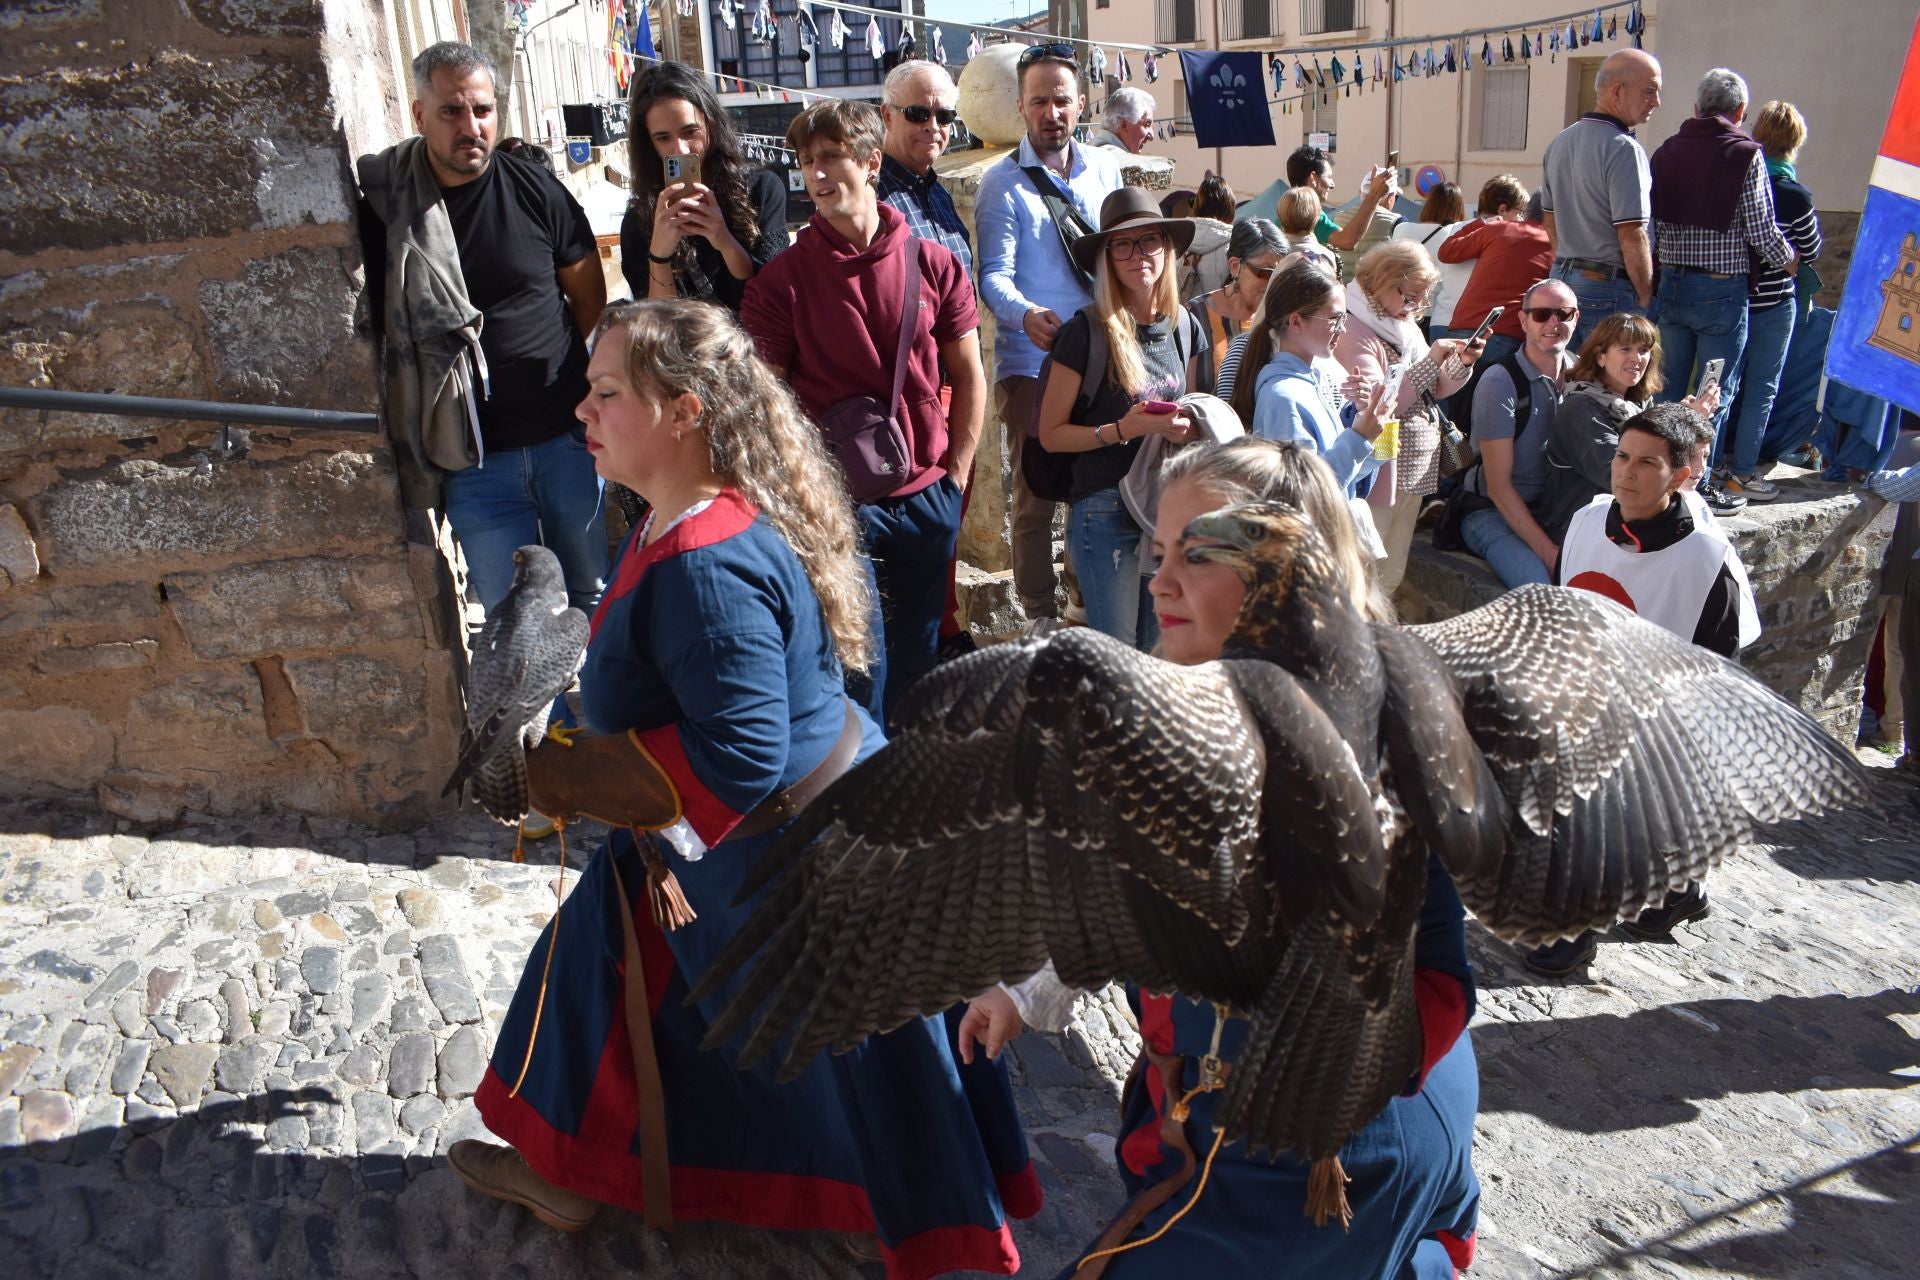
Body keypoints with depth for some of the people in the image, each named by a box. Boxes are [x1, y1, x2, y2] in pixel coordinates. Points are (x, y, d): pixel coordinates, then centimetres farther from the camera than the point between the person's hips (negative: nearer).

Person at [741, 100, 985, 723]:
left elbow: (969, 378, 8)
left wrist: (956, 475, 4)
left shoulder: (934, 264, 1)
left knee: (917, 658, 16)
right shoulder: (783, 279, -6)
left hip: (926, 501, 3)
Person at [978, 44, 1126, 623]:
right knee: (1035, 496, 0)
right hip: (1032, 359, -4)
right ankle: (1040, 620, 11)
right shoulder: (1002, 183, -3)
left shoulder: (1104, 168, 11)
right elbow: (994, 274, -12)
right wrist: (1025, 314, -31)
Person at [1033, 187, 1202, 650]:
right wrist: (1124, 430, -21)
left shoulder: (1182, 325, 6)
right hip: (1105, 511, -6)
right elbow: (1051, 434, -9)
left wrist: (1186, 428, 0)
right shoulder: (1087, 331, -11)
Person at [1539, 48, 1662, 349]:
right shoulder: (1623, 148, -15)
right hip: (1610, 286, -8)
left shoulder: (1559, 142, 11)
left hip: (1562, 277, 8)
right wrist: (1646, 298, -9)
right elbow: (1632, 235, -18)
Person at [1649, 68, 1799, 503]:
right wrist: (1789, 261, 7)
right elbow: (1762, 229, -11)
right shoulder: (1746, 154, -10)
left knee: (1670, 385, 13)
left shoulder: (1666, 151, 4)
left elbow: (1650, 222, 5)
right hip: (1722, 288, -4)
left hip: (1671, 284, 5)